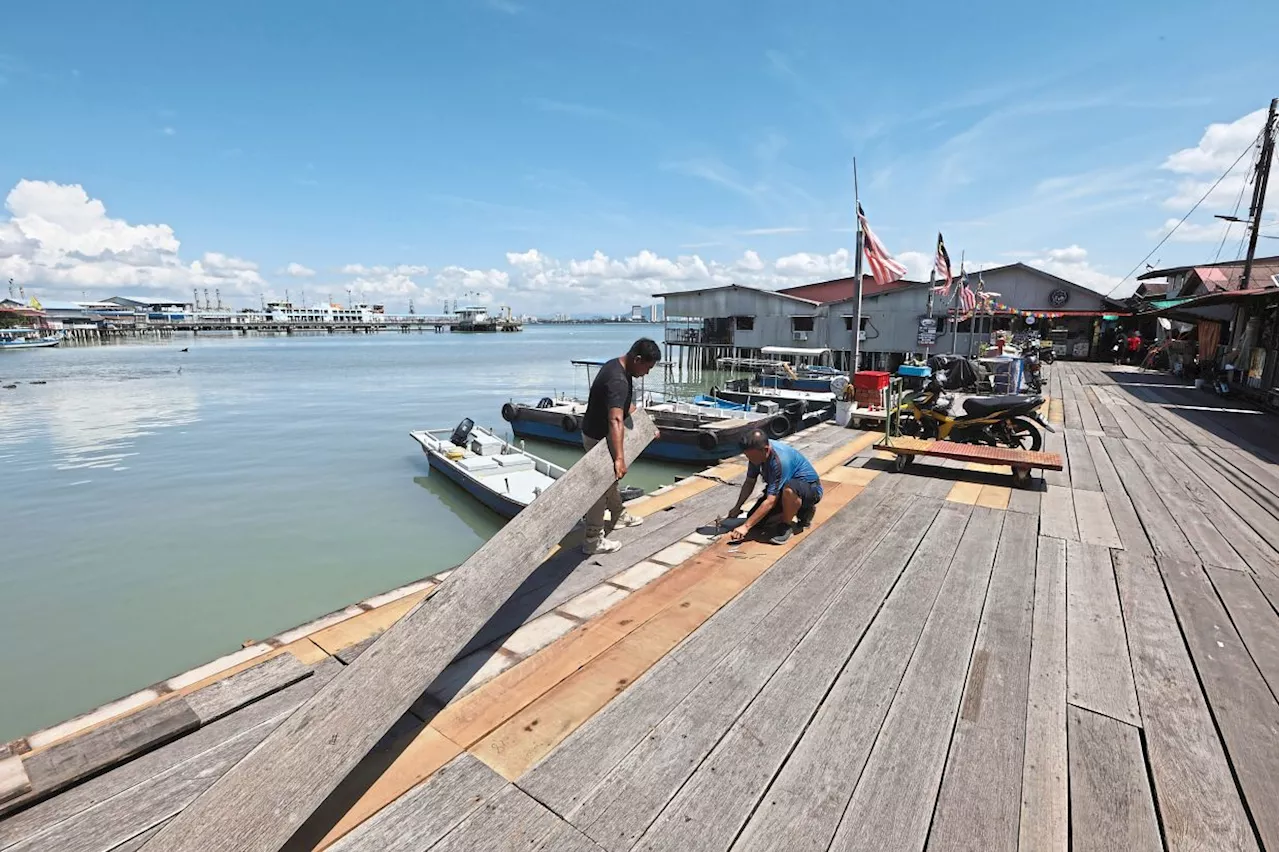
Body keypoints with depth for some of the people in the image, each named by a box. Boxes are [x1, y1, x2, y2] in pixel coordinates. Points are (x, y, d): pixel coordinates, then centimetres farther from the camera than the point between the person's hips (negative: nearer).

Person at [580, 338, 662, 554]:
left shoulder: (617, 366, 1)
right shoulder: (618, 380, -31)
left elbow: (626, 404, 18)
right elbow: (615, 421, -44)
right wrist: (619, 457, -52)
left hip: (599, 432, 10)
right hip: (598, 438, -10)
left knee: (610, 477, 25)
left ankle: (618, 515, 45)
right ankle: (593, 539, 8)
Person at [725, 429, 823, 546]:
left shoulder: (780, 460, -37)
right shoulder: (757, 453, -14)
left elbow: (770, 501, -37)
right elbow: (750, 482, 1)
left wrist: (746, 526, -36)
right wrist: (737, 508, -4)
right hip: (782, 489, 8)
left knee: (789, 489, -42)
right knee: (756, 517, -6)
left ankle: (787, 525, -14)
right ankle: (793, 510, 13)